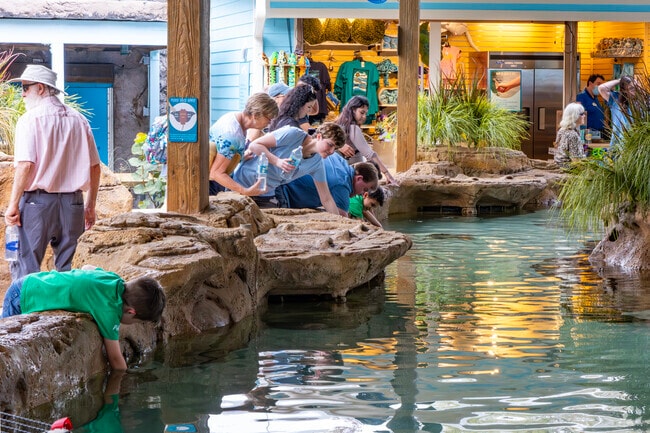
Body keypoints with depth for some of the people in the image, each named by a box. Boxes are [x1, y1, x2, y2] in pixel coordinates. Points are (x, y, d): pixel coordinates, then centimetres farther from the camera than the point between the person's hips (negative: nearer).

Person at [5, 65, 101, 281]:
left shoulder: (31, 119, -6)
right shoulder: (78, 120, 10)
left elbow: (25, 165, -16)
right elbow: (95, 167, 12)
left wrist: (13, 205, -11)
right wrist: (90, 206, 19)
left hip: (38, 200, -5)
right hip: (72, 202, 5)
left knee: (28, 269, 0)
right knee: (65, 268, 10)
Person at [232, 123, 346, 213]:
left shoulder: (317, 164, -4)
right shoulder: (293, 134, -22)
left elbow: (326, 199, 1)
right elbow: (254, 145, -20)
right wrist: (277, 161, -33)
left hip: (266, 195, 5)